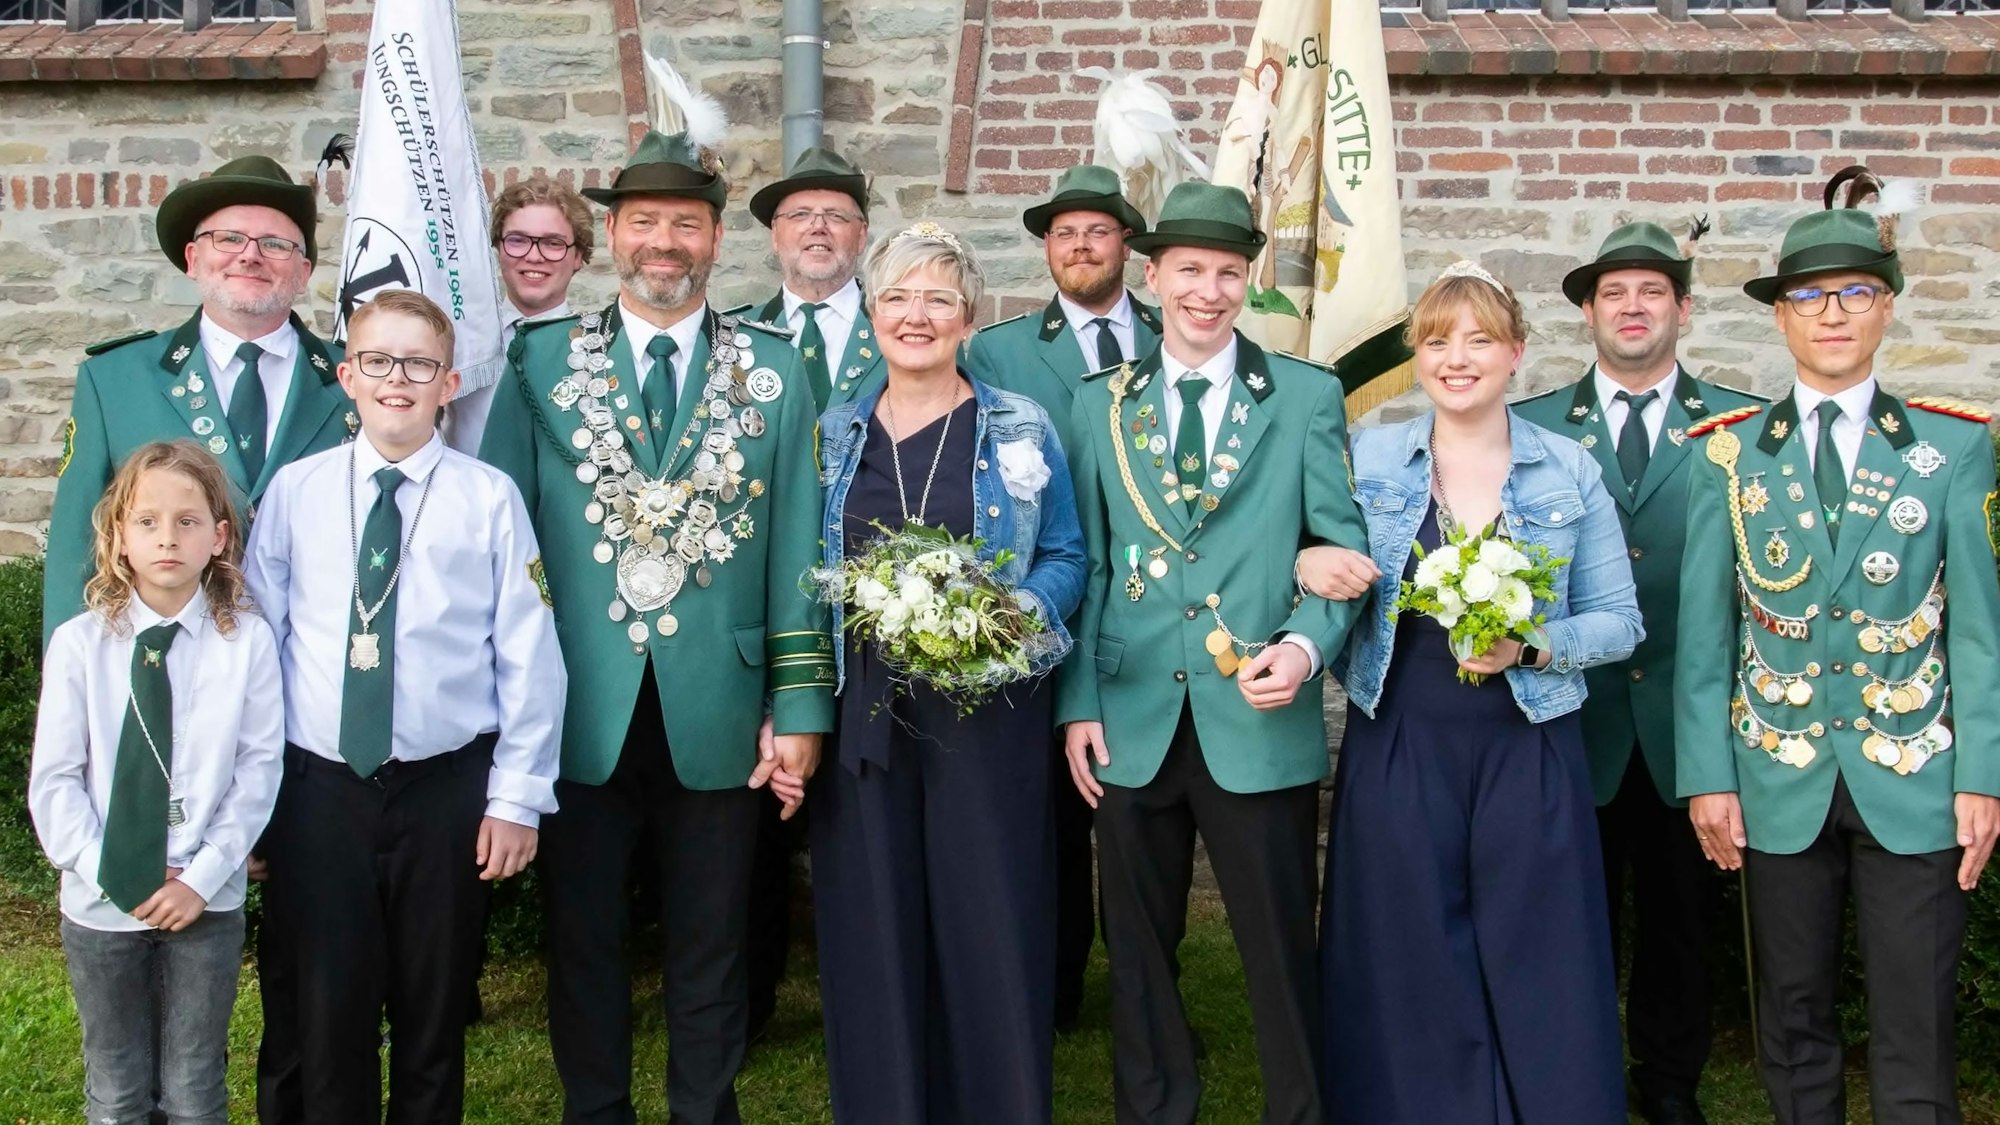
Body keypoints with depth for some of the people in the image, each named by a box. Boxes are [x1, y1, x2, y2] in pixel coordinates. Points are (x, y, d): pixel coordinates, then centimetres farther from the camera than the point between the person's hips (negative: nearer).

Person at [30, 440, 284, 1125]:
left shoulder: (247, 642, -8)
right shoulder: (78, 644, -7)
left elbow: (258, 773, -6)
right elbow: (54, 780, -4)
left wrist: (201, 878, -12)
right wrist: (105, 871, -11)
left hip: (206, 903, 0)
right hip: (100, 905, 1)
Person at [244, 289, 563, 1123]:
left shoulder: (488, 497, -3)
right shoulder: (295, 491, 1)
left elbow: (527, 654, -3)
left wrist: (517, 796, -5)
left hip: (446, 788, -1)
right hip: (319, 786, 1)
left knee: (434, 1011, 13)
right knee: (330, 1010, 10)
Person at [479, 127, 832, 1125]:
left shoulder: (774, 370, 4)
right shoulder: (541, 361, 2)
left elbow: (796, 549, 1)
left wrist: (801, 705, -3)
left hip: (717, 712, 0)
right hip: (579, 707, 0)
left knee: (709, 950, 12)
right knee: (582, 940, 13)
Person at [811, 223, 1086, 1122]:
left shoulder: (1019, 429, 3)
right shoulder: (837, 432, 10)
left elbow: (1064, 560, 6)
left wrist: (1015, 611, -15)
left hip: (986, 708, -2)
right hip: (863, 713, 2)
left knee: (992, 933, -1)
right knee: (875, 937, 5)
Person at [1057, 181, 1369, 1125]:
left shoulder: (1307, 397, 2)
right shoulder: (1098, 403, 8)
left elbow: (1346, 545, 0)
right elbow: (1085, 564, 8)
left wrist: (1306, 645, -17)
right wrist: (1078, 704, 1)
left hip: (1260, 724, -2)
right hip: (1133, 724, 2)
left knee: (1281, 958, 5)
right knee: (1138, 954, 14)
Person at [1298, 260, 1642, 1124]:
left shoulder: (1570, 471, 2)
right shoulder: (1369, 456, 3)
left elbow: (1619, 622, 4)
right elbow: (1320, 559, 12)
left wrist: (1532, 647, -14)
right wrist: (1306, 562, -12)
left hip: (1528, 753, 0)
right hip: (1396, 750, 1)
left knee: (1538, 984, 3)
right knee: (1409, 984, 6)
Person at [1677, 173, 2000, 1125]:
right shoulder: (1729, 453, 3)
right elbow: (1704, 629, 1)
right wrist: (1708, 776, -3)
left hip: (1913, 780, -1)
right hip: (1779, 780, 1)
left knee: (1916, 1032, 2)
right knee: (1793, 1020, 11)